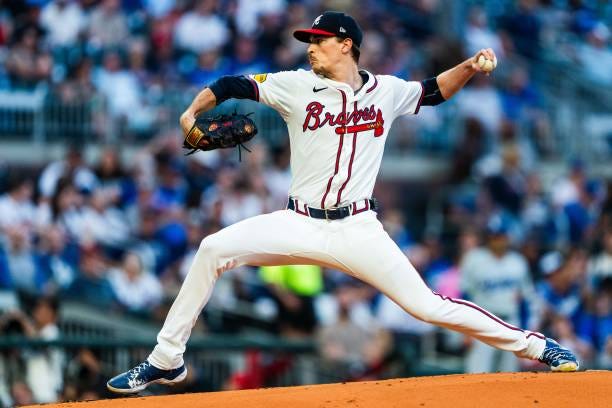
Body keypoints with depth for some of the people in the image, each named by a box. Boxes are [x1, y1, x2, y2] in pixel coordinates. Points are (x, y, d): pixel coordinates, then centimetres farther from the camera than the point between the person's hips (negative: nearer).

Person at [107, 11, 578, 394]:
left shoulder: (385, 91, 5)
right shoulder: (296, 86, 1)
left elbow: (434, 90, 20)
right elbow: (231, 85, 0)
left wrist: (472, 66, 2)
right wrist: (193, 112, -17)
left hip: (359, 230, -1)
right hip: (301, 225, 1)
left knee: (425, 305, -10)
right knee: (214, 249, -18)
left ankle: (533, 345, 5)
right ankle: (166, 361, -8)